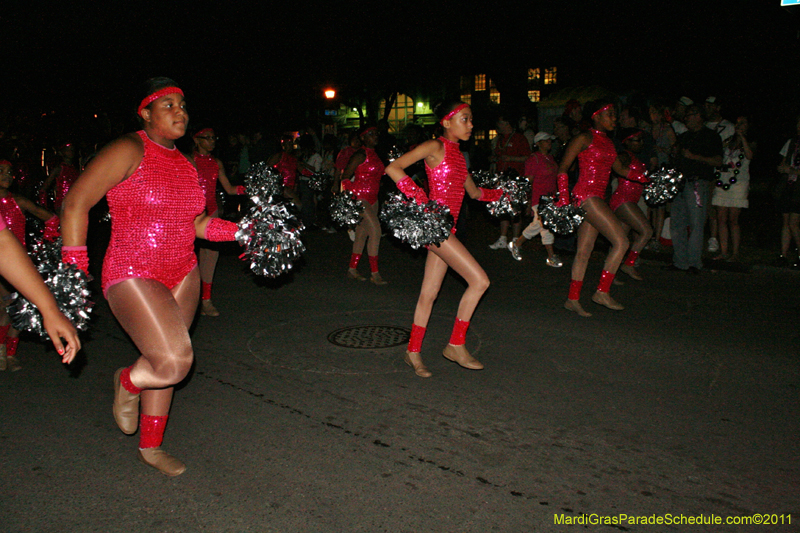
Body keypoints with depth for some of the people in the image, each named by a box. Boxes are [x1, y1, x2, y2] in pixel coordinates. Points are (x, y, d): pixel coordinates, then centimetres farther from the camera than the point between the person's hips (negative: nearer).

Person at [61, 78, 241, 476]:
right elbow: (75, 203, -11)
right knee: (174, 363, -20)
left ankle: (150, 447, 34)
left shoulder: (183, 163, 10)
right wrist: (74, 272, -12)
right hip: (132, 276, -7)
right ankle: (127, 383, 17)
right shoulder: (129, 151, -12)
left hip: (182, 275, 7)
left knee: (166, 365, 14)